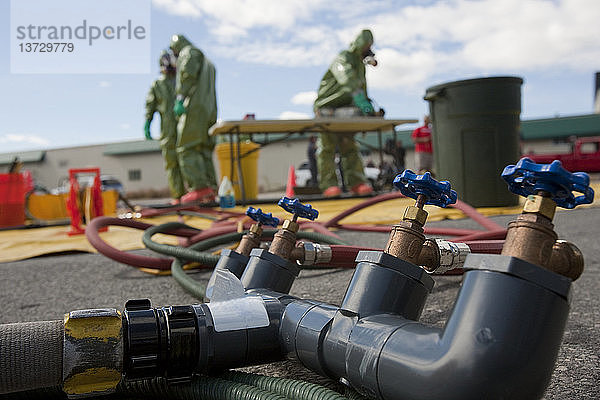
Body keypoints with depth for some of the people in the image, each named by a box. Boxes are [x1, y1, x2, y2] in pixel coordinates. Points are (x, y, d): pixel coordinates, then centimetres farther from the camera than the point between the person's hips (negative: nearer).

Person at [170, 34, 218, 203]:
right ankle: (210, 192, -4)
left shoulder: (189, 52, 7)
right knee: (204, 151, 3)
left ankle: (200, 187, -23)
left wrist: (180, 98, -18)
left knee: (187, 148, -12)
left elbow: (187, 74, -12)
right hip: (210, 110, 9)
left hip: (194, 107, -9)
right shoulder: (208, 62, 34)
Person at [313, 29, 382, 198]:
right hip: (326, 109, -8)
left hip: (344, 111, 8)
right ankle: (329, 185, -12)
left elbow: (363, 94, 20)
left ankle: (357, 182, -3)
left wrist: (373, 112, 3)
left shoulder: (360, 66, 17)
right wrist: (365, 107, -40)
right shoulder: (343, 59, -11)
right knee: (327, 146, -11)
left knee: (349, 146, 1)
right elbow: (350, 85, -29)